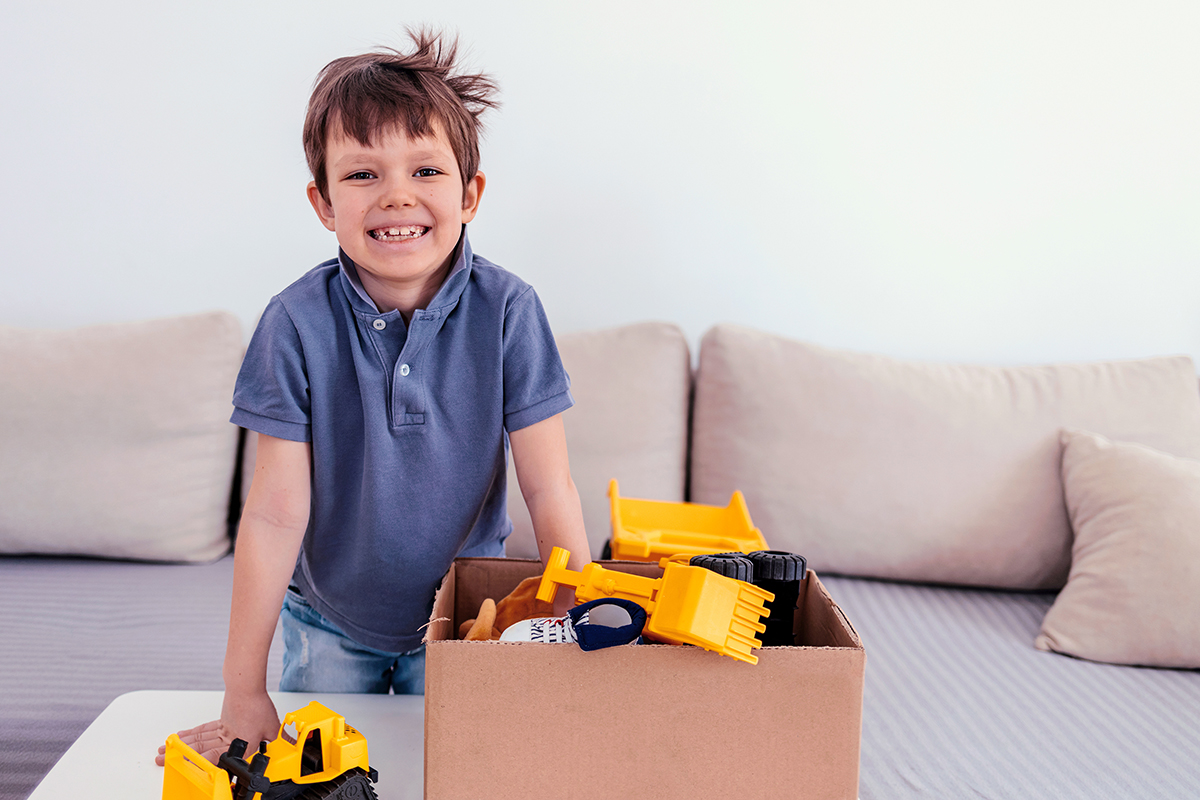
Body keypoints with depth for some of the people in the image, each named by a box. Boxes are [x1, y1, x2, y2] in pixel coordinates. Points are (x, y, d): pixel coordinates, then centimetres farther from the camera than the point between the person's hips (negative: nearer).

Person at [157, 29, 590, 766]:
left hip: (461, 621, 0)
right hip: (327, 626, 1)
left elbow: (548, 489, -15)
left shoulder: (507, 311, -19)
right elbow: (276, 512, -17)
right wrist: (244, 696, -14)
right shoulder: (298, 323, -19)